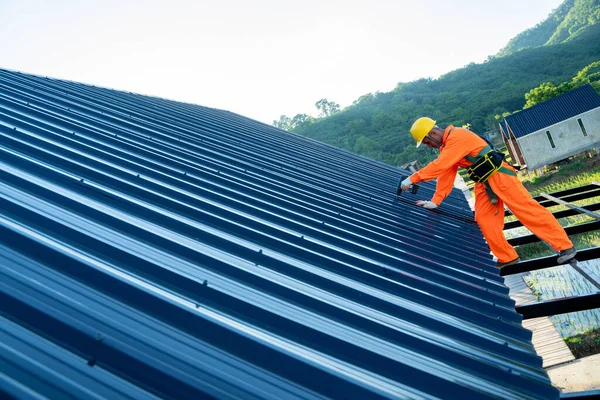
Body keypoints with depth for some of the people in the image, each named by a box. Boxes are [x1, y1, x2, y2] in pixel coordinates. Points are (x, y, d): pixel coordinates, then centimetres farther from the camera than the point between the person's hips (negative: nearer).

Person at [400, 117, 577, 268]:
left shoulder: (457, 136, -20)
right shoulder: (446, 145, 10)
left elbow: (439, 166, -30)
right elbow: (446, 175, 6)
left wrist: (412, 179, -27)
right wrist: (435, 201, -2)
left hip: (499, 175, -9)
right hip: (483, 182, 9)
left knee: (528, 210, -6)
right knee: (484, 219, 2)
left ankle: (565, 246, 5)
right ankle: (508, 258, 11)